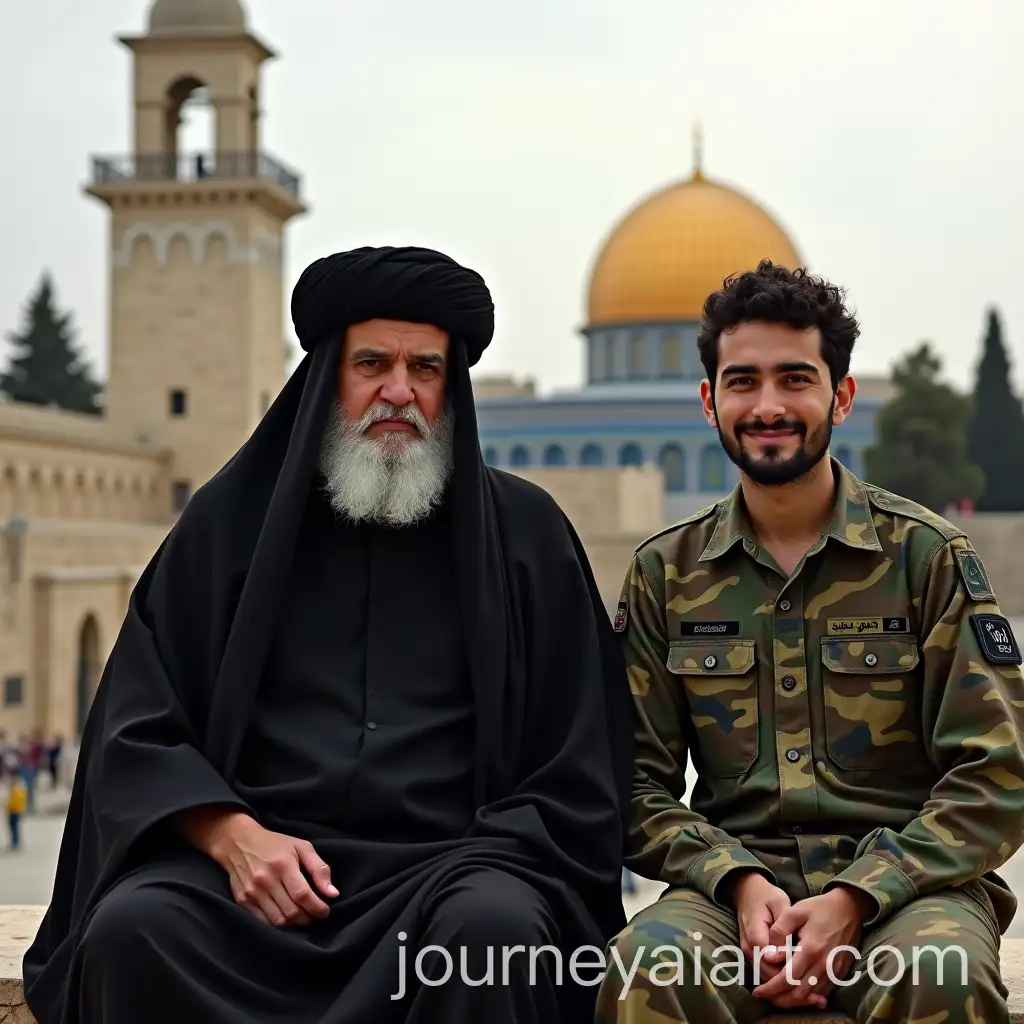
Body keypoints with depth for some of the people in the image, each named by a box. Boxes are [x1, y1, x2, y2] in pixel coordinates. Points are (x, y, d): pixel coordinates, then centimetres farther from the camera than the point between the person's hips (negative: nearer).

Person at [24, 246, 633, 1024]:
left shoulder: (523, 532, 10)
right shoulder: (234, 516, 12)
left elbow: (577, 779, 7)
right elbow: (137, 729, 8)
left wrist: (473, 870, -9)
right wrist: (232, 836, -10)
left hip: (448, 866, 0)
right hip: (248, 860, 1)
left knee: (495, 926, -34)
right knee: (132, 927, -29)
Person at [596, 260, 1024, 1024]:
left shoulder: (928, 555, 3)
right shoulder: (665, 573, 9)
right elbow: (640, 786, 7)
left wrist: (854, 898, -15)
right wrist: (739, 881, -13)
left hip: (906, 882, -1)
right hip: (735, 883, 1)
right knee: (648, 962, -32)